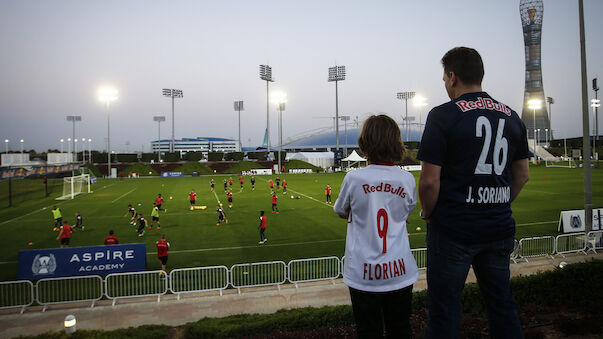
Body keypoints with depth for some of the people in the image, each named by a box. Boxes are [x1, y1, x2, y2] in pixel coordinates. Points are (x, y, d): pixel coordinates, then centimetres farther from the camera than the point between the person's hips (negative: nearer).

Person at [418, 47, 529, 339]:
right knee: (502, 304, 20)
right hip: (499, 228, 6)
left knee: (444, 310, 7)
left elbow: (429, 181, -16)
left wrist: (428, 214, 0)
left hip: (453, 230, -6)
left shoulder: (443, 115, -12)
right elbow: (522, 175, 13)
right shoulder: (511, 117, 7)